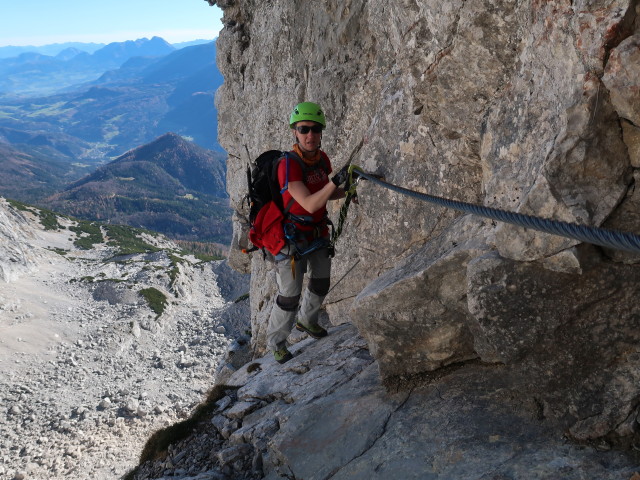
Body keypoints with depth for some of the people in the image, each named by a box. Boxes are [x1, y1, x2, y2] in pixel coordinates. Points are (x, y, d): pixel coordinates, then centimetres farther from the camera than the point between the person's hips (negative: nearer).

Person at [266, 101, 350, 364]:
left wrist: (346, 191, -8)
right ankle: (275, 342, 24)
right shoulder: (288, 165, -27)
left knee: (321, 283, 22)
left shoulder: (321, 158, -3)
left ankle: (306, 320, 50)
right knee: (290, 295, -1)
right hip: (292, 237, -7)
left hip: (318, 233, 7)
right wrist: (334, 182, -46)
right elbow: (310, 204, -34)